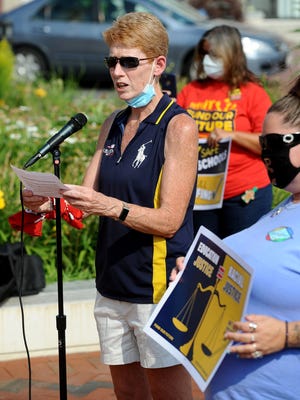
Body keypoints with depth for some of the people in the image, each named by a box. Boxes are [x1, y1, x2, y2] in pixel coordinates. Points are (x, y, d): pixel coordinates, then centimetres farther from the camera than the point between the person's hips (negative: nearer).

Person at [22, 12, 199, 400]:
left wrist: (112, 207, -32)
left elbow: (169, 220, -17)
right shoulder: (113, 124, 11)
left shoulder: (178, 127, -11)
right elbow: (88, 196, 8)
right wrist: (49, 201, -13)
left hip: (158, 290, -7)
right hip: (113, 287, 7)